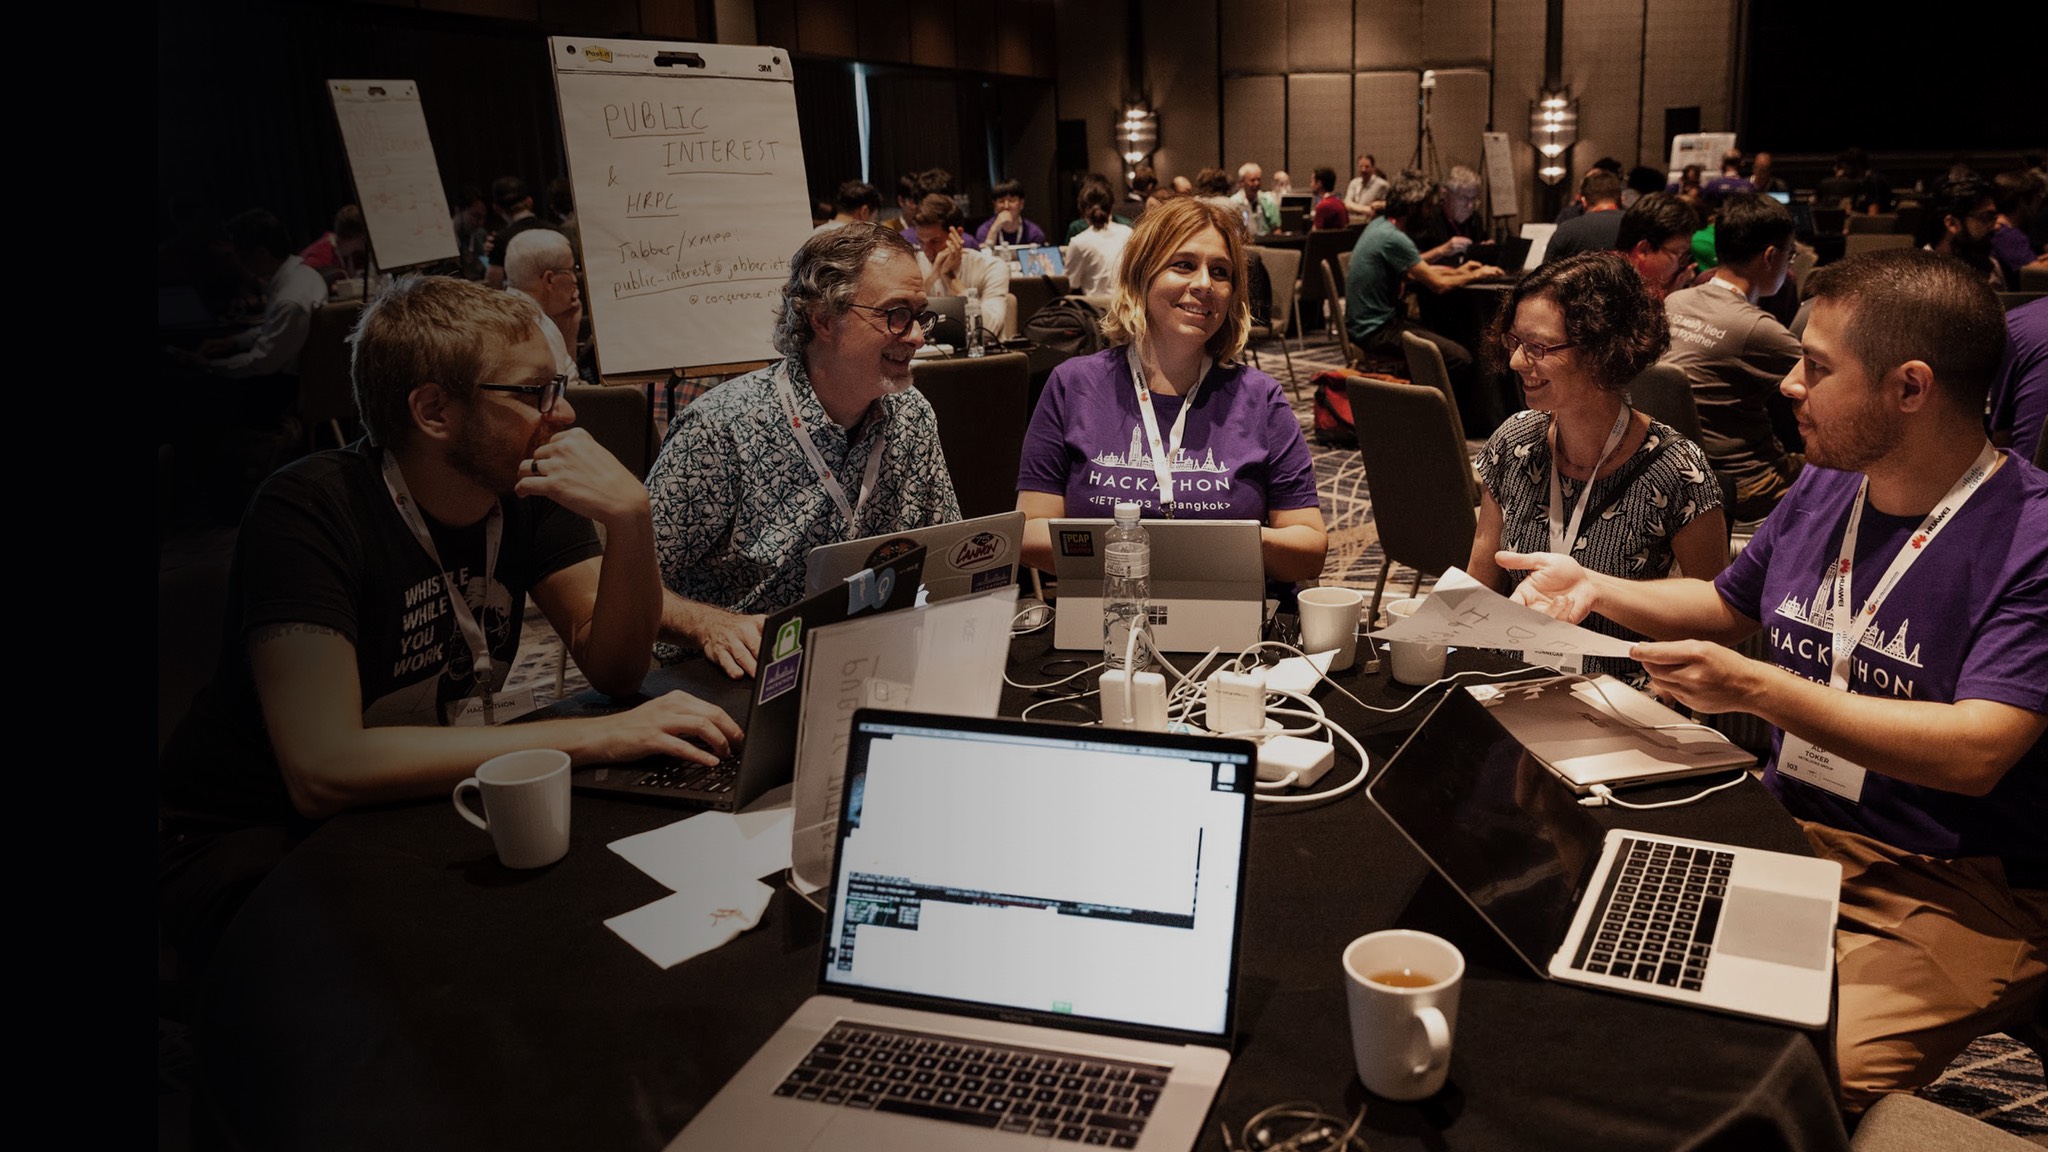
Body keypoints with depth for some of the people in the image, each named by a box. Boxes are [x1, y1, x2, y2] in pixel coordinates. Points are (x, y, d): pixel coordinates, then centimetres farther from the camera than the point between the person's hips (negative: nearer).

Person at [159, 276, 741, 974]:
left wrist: (631, 518, -26)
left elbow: (613, 669, -8)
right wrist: (599, 736, -38)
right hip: (257, 837, -6)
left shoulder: (527, 487, -5)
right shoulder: (308, 511, -25)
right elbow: (324, 766, -35)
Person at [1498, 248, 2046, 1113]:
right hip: (1782, 827, 6)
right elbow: (1727, 604, 26)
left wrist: (1755, 688, -24)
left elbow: (1976, 753, -24)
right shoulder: (1822, 489, 9)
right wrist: (1595, 589, 12)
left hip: (1954, 889, -6)